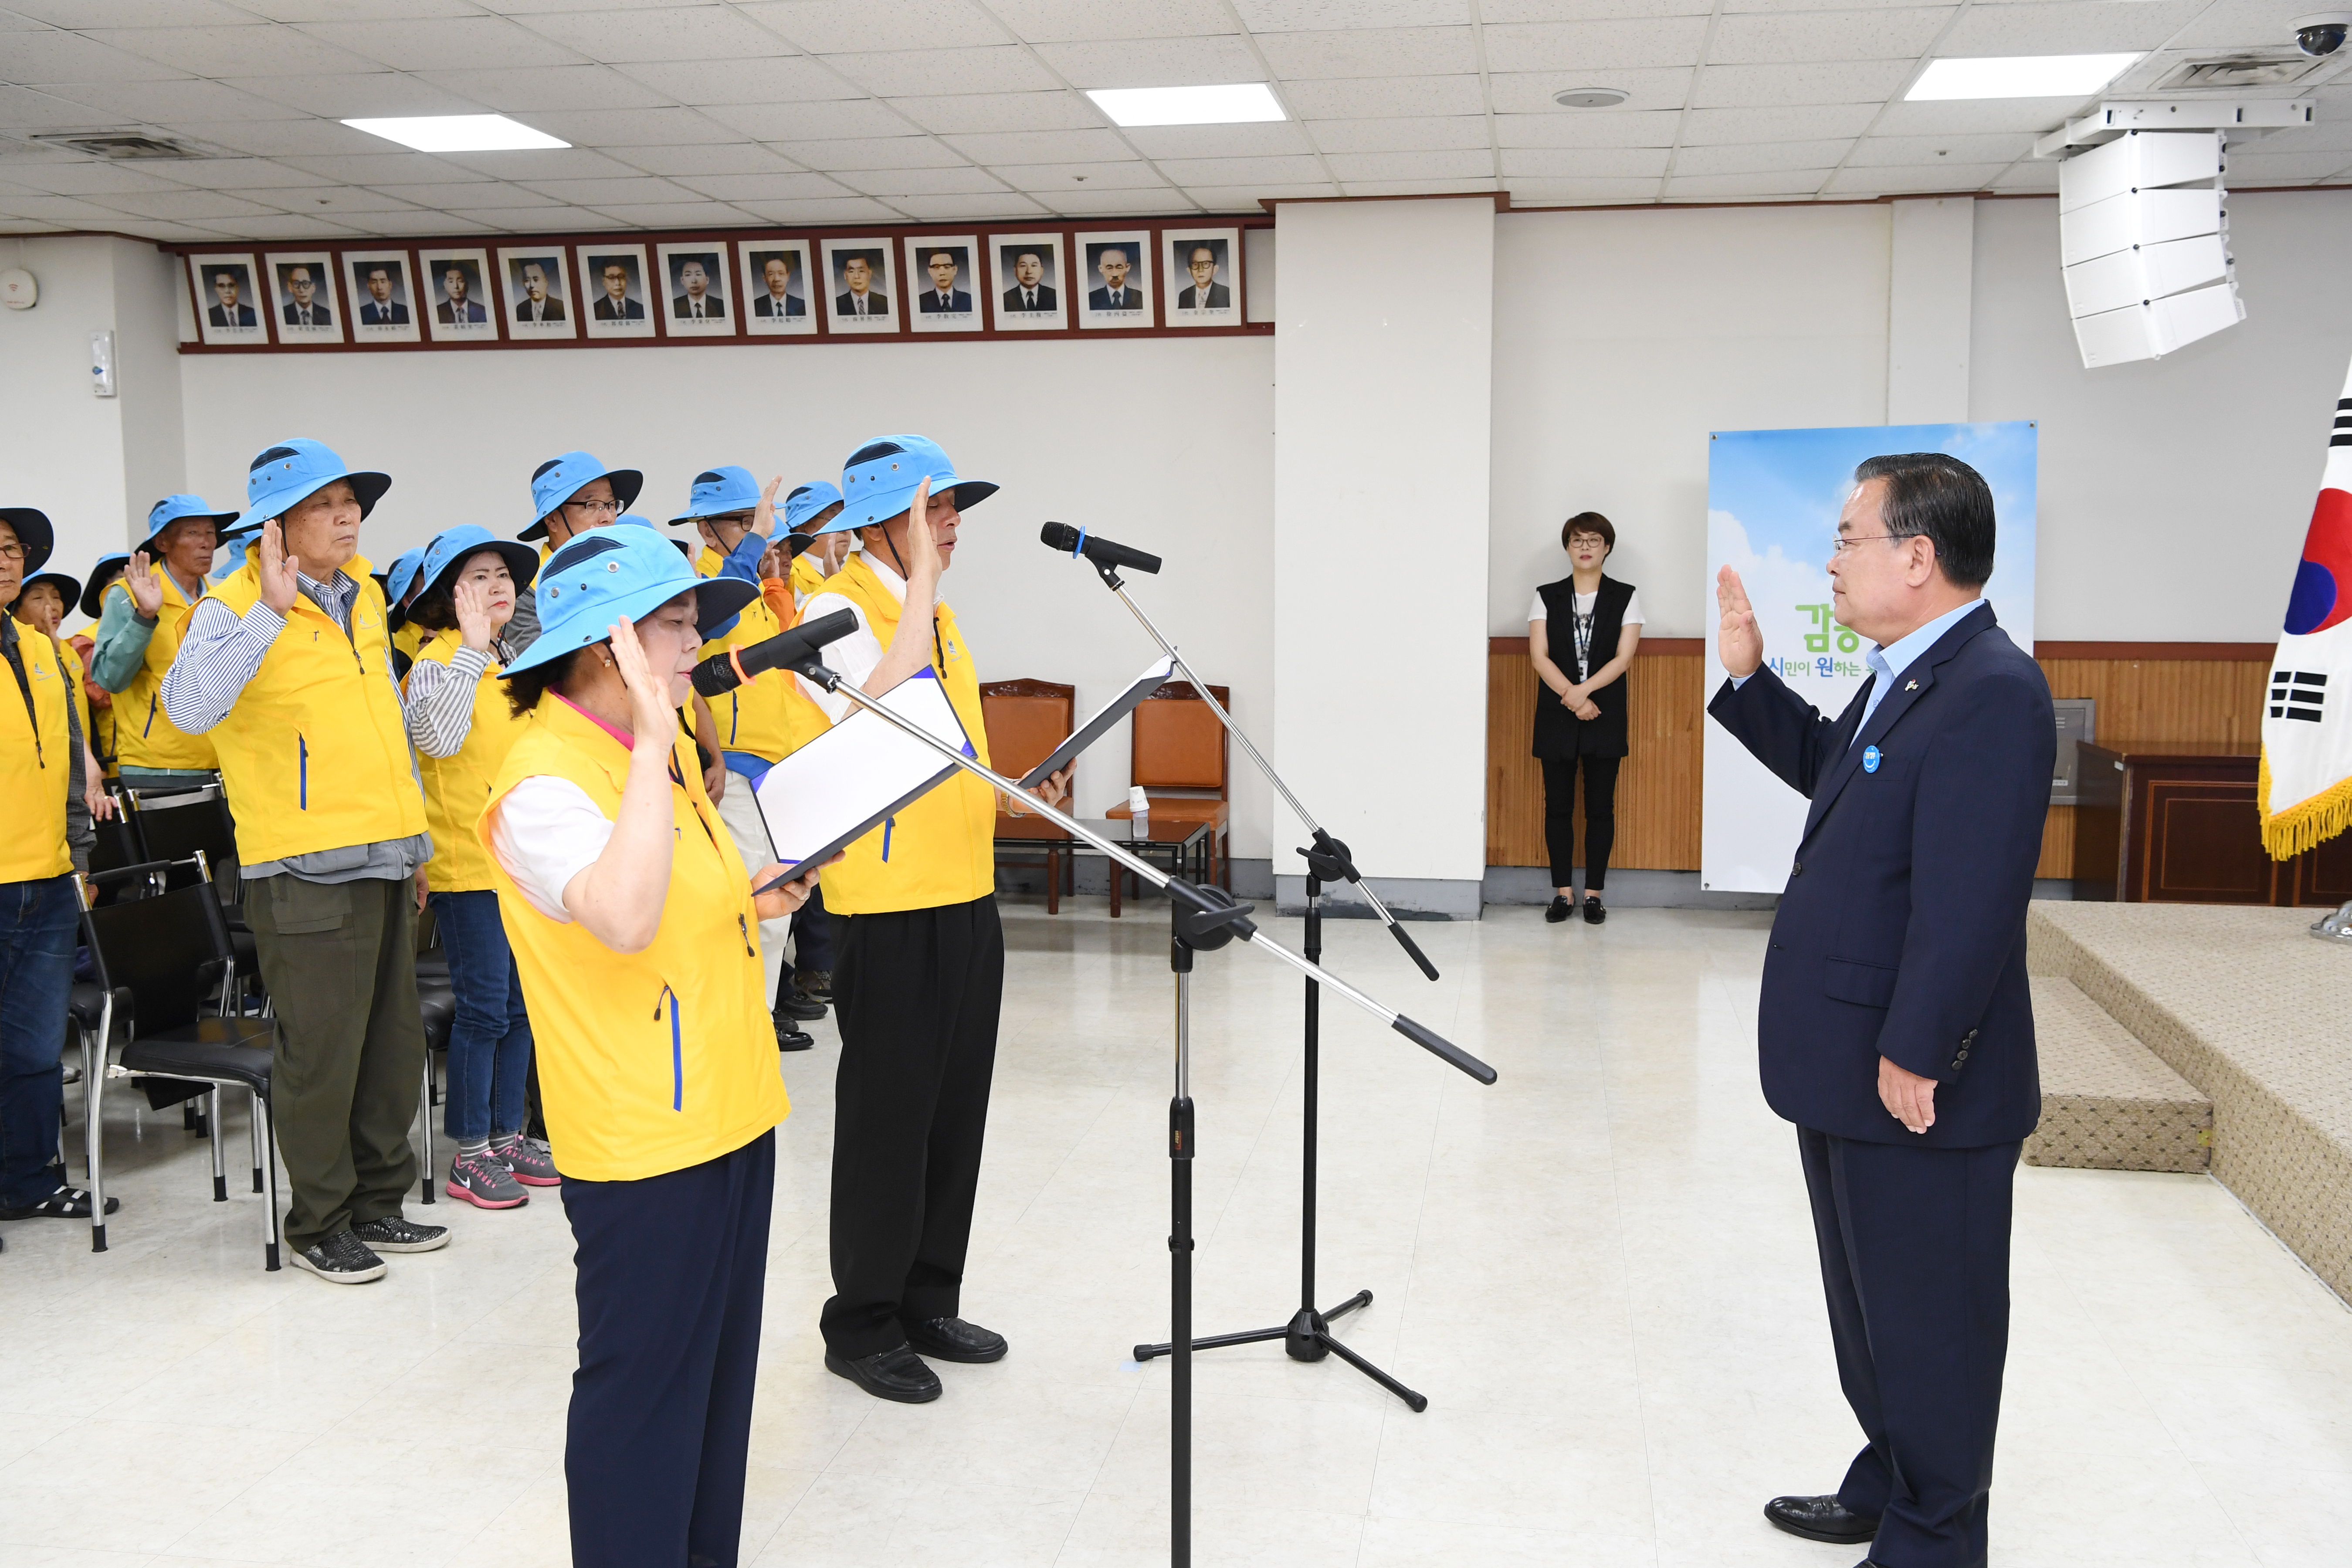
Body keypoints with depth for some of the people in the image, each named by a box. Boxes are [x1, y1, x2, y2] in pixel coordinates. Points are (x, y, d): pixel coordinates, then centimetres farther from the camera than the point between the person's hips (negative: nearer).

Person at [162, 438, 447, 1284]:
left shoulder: (364, 597, 14)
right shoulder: (235, 607, -10)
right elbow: (191, 706, -29)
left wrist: (412, 825, 23)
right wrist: (270, 610, -28)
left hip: (382, 860, 8)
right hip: (306, 871, -7)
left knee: (393, 1045, 14)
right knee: (321, 1054, 0)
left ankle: (377, 1201, 28)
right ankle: (319, 1224, 16)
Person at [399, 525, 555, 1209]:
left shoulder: (514, 664, 14)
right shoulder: (437, 662, -11)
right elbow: (438, 737, -30)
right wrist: (471, 647, -28)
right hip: (466, 862, -8)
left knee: (521, 1004, 12)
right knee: (484, 1007, -4)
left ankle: (507, 1133, 22)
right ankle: (470, 1152, 7)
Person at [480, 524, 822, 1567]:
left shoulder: (659, 750, 10)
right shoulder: (545, 780, -19)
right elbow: (624, 919, -37)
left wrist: (749, 901, 3)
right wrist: (653, 735, -33)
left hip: (730, 1115, 9)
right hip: (642, 1139, -9)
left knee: (719, 1375, 19)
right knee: (643, 1386, 4)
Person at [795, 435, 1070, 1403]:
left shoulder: (937, 616, 16)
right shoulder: (837, 610, -11)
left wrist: (1018, 790, 10)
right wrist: (923, 580, -28)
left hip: (966, 897, 9)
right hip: (890, 906, -8)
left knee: (956, 1110, 14)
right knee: (886, 1114, 1)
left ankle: (929, 1302, 28)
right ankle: (863, 1323, 16)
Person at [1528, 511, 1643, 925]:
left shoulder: (1626, 596, 4)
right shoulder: (1547, 597, 6)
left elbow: (1624, 656, -5)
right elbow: (1539, 656, -3)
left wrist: (1584, 690, -17)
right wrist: (1572, 698, -16)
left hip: (1605, 717, -1)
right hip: (1556, 716, 1)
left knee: (1600, 807, 2)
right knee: (1558, 806, 3)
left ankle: (1594, 894, 9)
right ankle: (1563, 892, 11)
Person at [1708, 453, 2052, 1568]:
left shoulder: (1992, 692, -23)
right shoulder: (1904, 675, 9)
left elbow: (1970, 900, -27)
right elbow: (1827, 767, 26)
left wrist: (1915, 1056, -24)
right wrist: (1747, 675, 14)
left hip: (1917, 1093, -10)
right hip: (1846, 1074, 10)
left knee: (1929, 1325, 8)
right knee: (1872, 1303, 24)